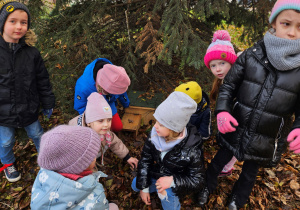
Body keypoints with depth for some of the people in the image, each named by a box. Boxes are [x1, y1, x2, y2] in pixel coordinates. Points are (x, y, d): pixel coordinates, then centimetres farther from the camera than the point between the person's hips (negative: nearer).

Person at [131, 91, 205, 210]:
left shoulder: (191, 149, -33)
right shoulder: (155, 135, -23)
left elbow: (197, 180, -22)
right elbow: (145, 160, -10)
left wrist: (173, 181, -35)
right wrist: (144, 187, -9)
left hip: (177, 182, -4)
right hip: (156, 175, 4)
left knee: (168, 193, -30)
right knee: (135, 185, 5)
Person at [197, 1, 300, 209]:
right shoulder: (251, 55, -11)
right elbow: (228, 86, -5)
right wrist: (222, 110, -20)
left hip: (265, 141, 1)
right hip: (235, 130, 0)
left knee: (250, 172, 25)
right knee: (219, 162, 22)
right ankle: (208, 187, 52)